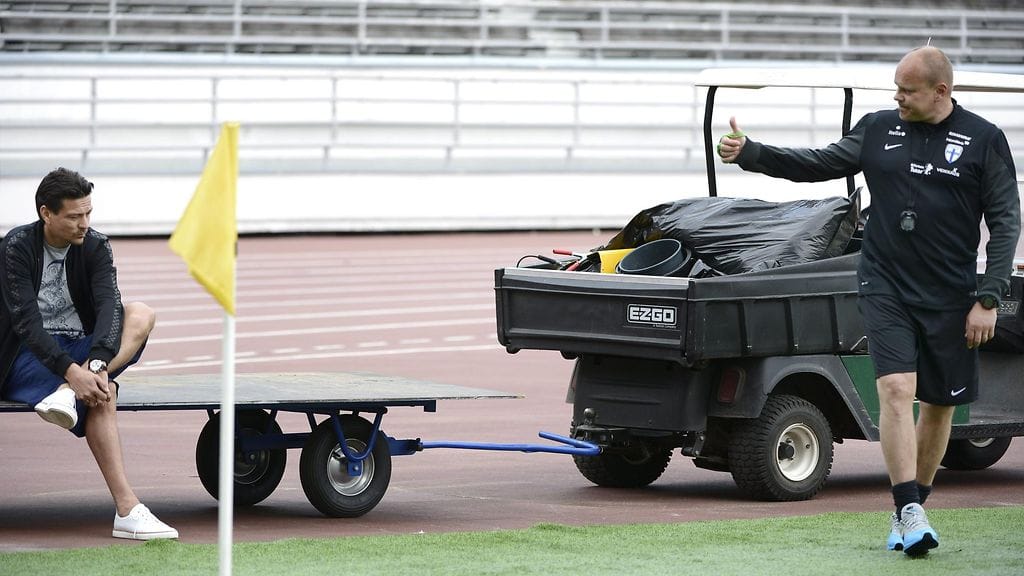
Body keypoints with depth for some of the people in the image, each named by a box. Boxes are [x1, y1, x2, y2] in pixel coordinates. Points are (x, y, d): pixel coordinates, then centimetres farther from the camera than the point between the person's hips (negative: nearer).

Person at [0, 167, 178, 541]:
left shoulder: (95, 247, 1)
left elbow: (109, 306, -16)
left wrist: (96, 364, -36)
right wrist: (71, 371, -36)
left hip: (80, 350, 5)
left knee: (141, 315, -22)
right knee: (101, 394, -34)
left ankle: (66, 396, -39)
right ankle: (127, 512, -41)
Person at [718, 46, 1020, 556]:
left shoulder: (983, 140, -2)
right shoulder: (878, 129, 5)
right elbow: (819, 164, 13)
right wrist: (748, 154, 1)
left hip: (949, 297, 0)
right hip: (885, 289, 0)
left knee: (939, 404, 7)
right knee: (897, 389, -16)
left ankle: (910, 508, 24)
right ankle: (911, 515, -20)